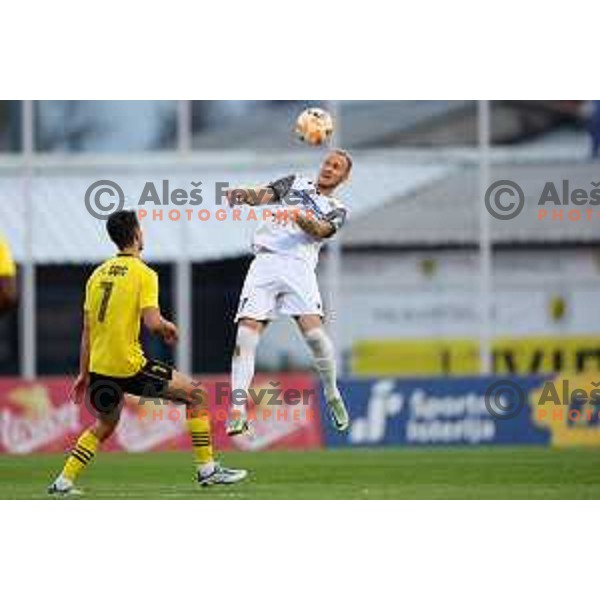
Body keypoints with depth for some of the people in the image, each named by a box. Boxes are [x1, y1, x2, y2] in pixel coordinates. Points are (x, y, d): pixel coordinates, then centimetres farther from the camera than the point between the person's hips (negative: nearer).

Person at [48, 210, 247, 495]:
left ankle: (64, 481, 20)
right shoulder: (143, 274, -8)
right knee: (193, 394, 7)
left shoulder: (98, 274, 11)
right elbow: (152, 322, -19)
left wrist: (84, 373, 20)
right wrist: (169, 328, 4)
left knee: (105, 425, 28)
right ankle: (207, 469, 6)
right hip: (129, 365, -7)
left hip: (99, 366, 7)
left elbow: (87, 330, 14)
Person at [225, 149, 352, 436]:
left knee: (312, 327, -20)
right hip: (265, 260, 1)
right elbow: (262, 196, 7)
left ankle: (332, 394, 3)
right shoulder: (296, 183, 24)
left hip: (298, 265, -1)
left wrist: (301, 218, -27)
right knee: (247, 330, -14)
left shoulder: (336, 210, 19)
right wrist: (244, 194, -18)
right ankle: (238, 407, -18)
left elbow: (320, 230, -4)